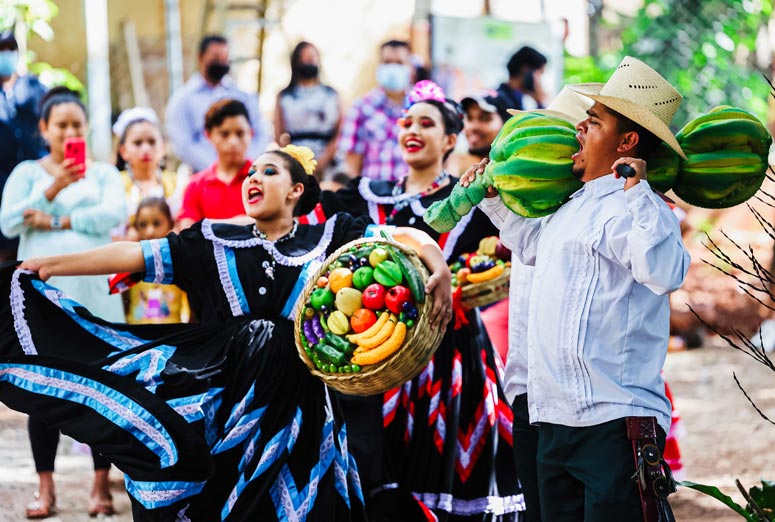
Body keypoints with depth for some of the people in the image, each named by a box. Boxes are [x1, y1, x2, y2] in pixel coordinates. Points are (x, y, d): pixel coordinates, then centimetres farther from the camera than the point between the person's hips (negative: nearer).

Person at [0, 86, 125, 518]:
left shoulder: (103, 173, 11)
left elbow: (115, 213, -8)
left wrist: (57, 221, -9)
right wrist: (51, 190, -14)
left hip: (94, 292, 0)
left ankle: (102, 484, 3)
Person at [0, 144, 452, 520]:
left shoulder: (329, 239, 5)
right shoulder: (215, 243, 10)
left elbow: (407, 236, -2)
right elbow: (134, 256, 6)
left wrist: (439, 266, -24)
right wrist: (51, 265, 2)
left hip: (295, 407, -1)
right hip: (225, 398, 1)